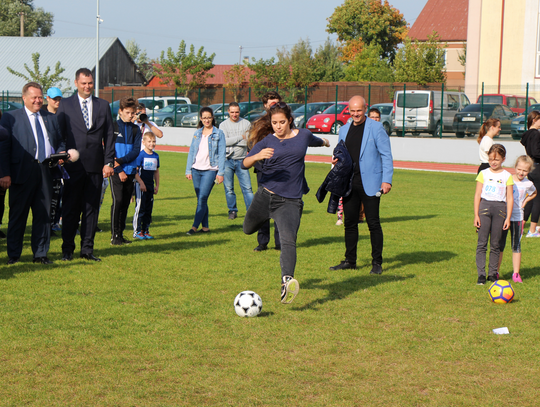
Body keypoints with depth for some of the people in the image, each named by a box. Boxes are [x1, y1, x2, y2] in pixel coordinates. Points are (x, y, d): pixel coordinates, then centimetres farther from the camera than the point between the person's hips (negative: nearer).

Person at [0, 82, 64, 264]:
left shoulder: (51, 119, 17)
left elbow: (60, 141, 23)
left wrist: (61, 153, -2)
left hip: (45, 172, 4)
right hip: (22, 172, -4)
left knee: (43, 214, 6)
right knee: (18, 215, 2)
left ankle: (40, 254, 13)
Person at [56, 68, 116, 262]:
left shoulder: (103, 105, 10)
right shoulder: (65, 105, 5)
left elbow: (109, 136, 9)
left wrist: (109, 162, 1)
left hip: (95, 166, 2)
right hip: (73, 165, -2)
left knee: (92, 208, 4)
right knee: (70, 208, 3)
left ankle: (87, 249, 11)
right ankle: (67, 249, 11)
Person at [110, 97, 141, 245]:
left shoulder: (135, 129, 11)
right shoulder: (113, 127, 0)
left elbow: (136, 150, 2)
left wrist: (122, 160, -14)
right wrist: (119, 170, -11)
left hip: (130, 170, 4)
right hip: (116, 171, -4)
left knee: (126, 203, 6)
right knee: (117, 201, -12)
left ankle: (121, 234, 13)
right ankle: (114, 235, -7)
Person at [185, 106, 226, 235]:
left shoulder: (219, 134, 1)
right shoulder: (197, 134, 13)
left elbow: (221, 154, -2)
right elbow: (191, 152, 15)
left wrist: (220, 173, -8)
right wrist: (188, 170, 9)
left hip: (210, 170, -5)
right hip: (196, 170, 5)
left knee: (202, 198, -12)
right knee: (200, 199, 6)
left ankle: (195, 226, -10)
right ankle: (205, 226, 13)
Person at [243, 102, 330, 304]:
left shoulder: (303, 135, 6)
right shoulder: (266, 141, 0)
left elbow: (314, 141, 32)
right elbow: (245, 163, -10)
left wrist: (324, 142, 52)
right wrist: (258, 156, -32)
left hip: (291, 201, -1)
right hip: (265, 195, 1)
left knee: (288, 240, -21)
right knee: (248, 229, 21)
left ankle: (287, 281, -35)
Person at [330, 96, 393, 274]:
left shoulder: (376, 128, -3)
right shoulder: (344, 130, 14)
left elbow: (386, 155, -5)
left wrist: (387, 180, -13)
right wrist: (337, 160, 1)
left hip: (369, 183, -5)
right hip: (349, 183, 5)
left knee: (373, 223, -3)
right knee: (350, 223, 8)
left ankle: (377, 262, 5)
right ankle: (350, 261, 18)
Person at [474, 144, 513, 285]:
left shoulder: (507, 176, 5)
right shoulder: (483, 174, 5)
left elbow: (510, 198, 5)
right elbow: (477, 195, 5)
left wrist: (508, 217, 0)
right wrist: (476, 215, -2)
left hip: (500, 208, 0)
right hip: (485, 206, 0)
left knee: (495, 244, 5)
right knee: (482, 243, -5)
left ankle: (493, 273, 13)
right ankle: (481, 274, -2)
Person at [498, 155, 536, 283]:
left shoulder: (528, 184, 1)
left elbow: (534, 193, 25)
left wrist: (525, 201, 9)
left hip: (517, 218, 1)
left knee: (516, 246, 4)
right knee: (500, 245, 3)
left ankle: (516, 273, 10)